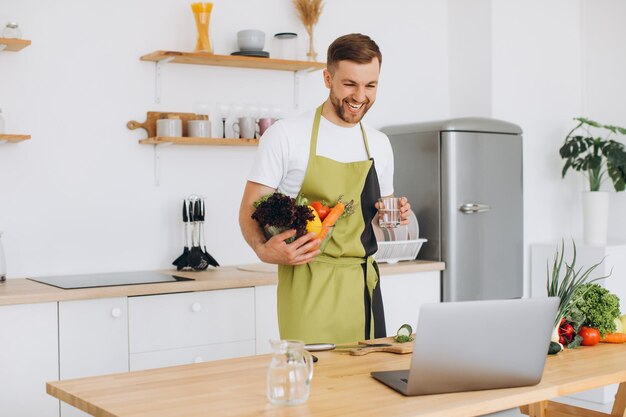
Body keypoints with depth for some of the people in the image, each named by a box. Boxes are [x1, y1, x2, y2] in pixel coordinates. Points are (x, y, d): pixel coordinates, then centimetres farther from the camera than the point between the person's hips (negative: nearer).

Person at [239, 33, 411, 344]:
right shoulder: (286, 134, -6)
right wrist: (263, 249, -24)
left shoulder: (379, 144, 11)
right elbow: (250, 209, -6)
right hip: (308, 282, -5)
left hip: (363, 283, 5)